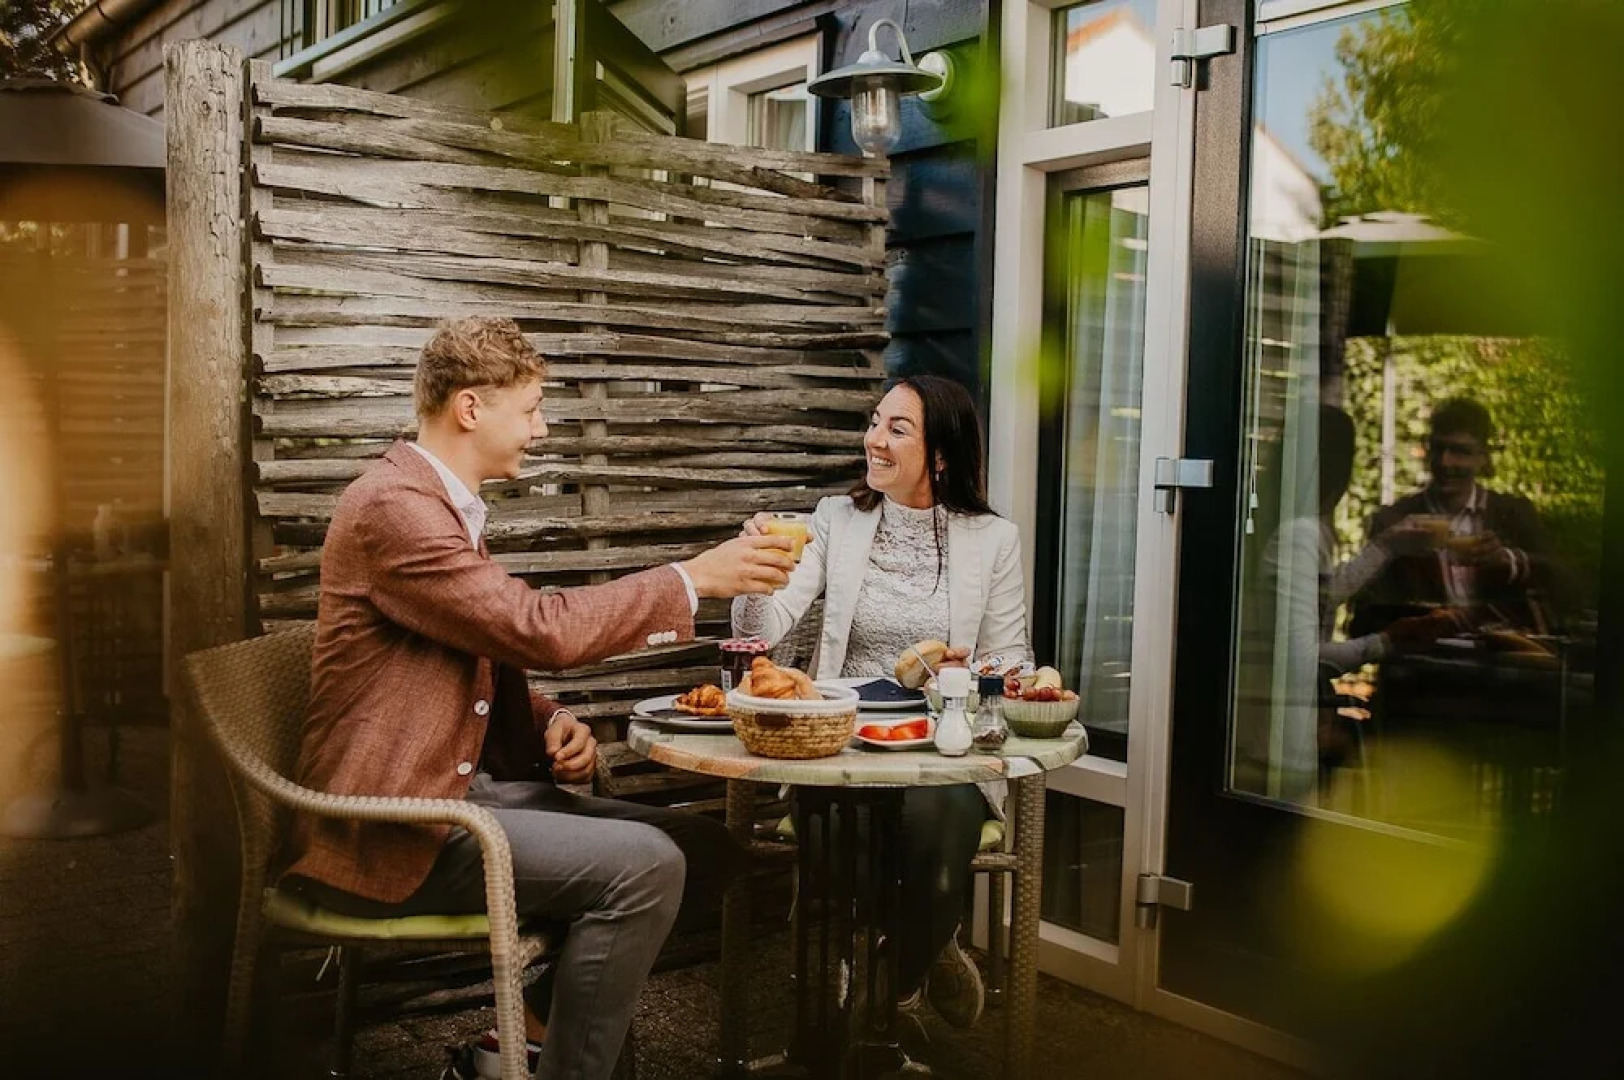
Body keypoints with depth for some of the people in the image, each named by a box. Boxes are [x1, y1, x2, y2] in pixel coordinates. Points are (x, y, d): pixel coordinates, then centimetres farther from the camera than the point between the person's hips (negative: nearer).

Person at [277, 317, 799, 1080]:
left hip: (459, 786, 10)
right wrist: (693, 578, -16)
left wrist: (553, 723, -1)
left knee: (700, 845, 1)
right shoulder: (394, 505, -17)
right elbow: (540, 629, -24)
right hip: (389, 828, -10)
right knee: (645, 865, -23)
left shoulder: (446, 505, 15)